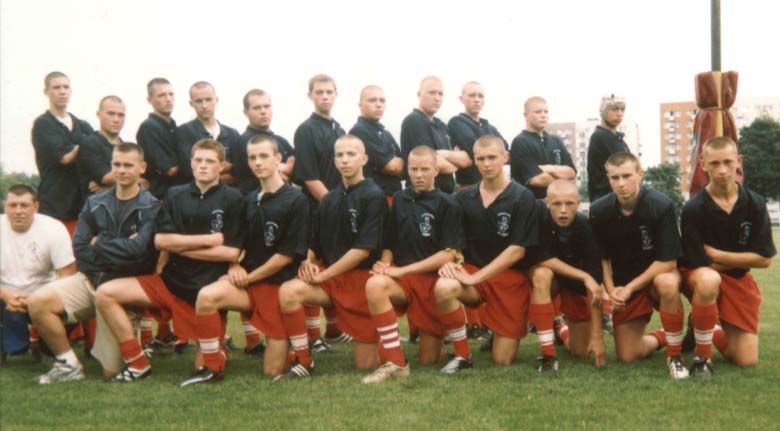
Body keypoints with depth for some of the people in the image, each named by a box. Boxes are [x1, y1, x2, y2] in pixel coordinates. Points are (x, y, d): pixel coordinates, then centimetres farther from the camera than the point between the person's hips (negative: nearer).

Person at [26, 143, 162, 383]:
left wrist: (99, 243, -8)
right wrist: (120, 252, -12)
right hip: (90, 279, 4)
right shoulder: (95, 204, 6)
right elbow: (80, 249, -2)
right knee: (38, 302, -24)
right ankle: (68, 364, -4)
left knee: (112, 372, -5)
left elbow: (138, 249, -21)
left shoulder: (151, 208, -6)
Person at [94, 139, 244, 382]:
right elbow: (160, 241, -2)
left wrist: (180, 246, -7)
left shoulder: (232, 199, -2)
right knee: (105, 294, -13)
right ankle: (137, 364, -4)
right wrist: (208, 239, -11)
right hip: (170, 281, 4)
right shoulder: (175, 195, 9)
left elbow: (231, 252, -9)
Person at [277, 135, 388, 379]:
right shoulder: (330, 199, 9)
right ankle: (304, 362, -11)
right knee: (288, 291, -25)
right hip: (331, 279, 5)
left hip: (362, 279, -5)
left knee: (366, 364, -3)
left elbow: (363, 249, -15)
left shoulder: (373, 196, -9)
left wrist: (324, 275, -14)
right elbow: (315, 244, 14)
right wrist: (307, 263, -8)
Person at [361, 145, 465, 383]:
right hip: (402, 280, 3)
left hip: (434, 280, -2)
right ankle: (396, 363, -27)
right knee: (375, 284, -34)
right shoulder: (399, 200, 9)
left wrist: (402, 270, -15)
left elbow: (448, 254, -10)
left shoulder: (448, 204, -3)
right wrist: (385, 264, -10)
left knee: (429, 360, -1)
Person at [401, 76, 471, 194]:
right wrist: (456, 164, 2)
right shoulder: (413, 122, -10)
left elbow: (466, 159, 12)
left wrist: (446, 155, -10)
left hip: (446, 192, 9)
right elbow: (433, 163, -18)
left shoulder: (441, 126, 18)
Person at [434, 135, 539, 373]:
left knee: (503, 360, -3)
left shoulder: (523, 197, -8)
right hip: (472, 272, 2)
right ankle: (462, 355, -13)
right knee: (443, 287, -34)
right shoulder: (464, 197, 3)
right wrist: (448, 262, -16)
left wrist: (475, 277, -18)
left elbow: (517, 250, -13)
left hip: (510, 279, -2)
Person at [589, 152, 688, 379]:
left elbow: (668, 262, -21)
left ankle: (675, 355, -20)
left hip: (658, 274, -3)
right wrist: (611, 290, -9)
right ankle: (662, 338, 35)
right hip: (623, 287, 3)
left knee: (667, 283, -41)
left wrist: (630, 288, -20)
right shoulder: (599, 211, -11)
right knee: (627, 356, 0)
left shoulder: (661, 205, -22)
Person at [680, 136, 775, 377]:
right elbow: (700, 265, -18)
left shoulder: (754, 204, -9)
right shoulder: (694, 209, -19)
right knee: (708, 280, -43)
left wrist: (716, 254, -14)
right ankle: (702, 356, -23)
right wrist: (738, 260, -12)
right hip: (698, 276, -3)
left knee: (747, 361, -3)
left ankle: (712, 331, 30)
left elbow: (764, 259, -9)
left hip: (738, 280, 4)